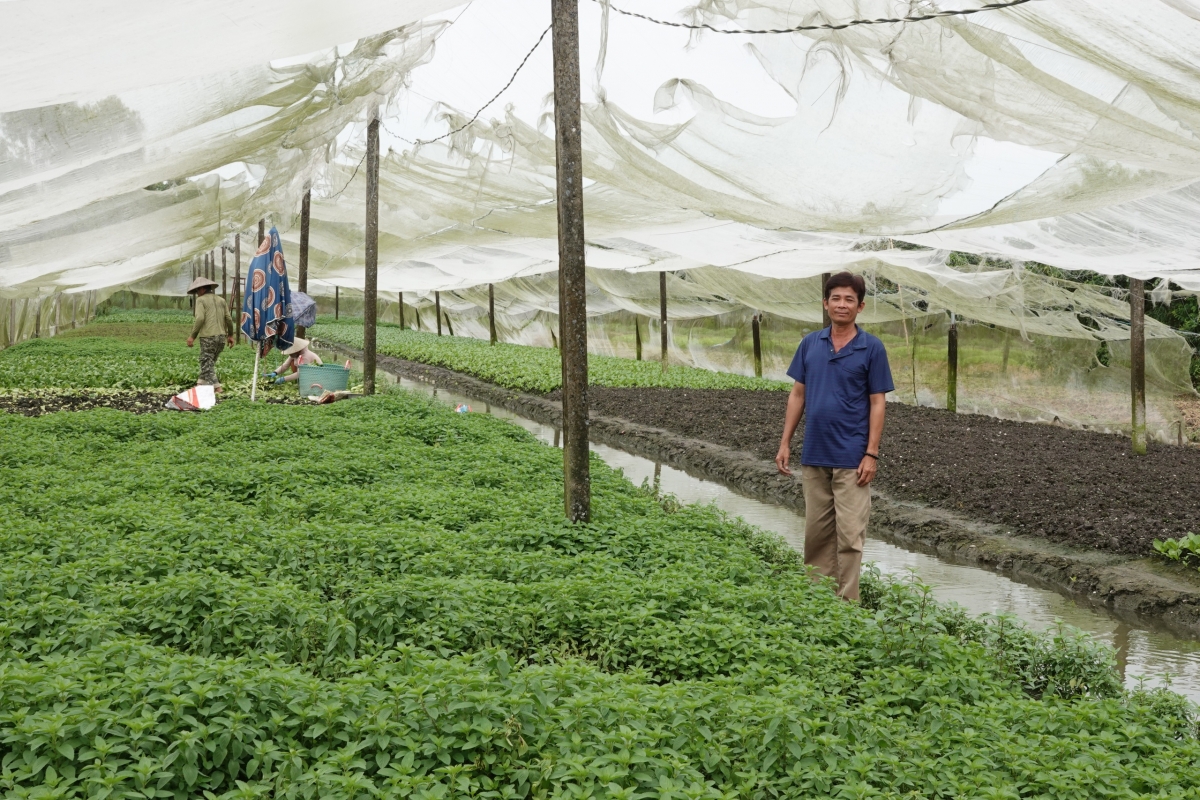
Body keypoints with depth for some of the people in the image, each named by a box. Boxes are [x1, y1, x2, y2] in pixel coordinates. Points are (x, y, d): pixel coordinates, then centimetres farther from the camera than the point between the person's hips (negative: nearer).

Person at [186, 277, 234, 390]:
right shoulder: (220, 300, 14)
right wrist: (230, 335, 22)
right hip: (221, 336, 7)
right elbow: (229, 319, 11)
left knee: (207, 363, 0)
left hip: (208, 337, -7)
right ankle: (201, 383, 22)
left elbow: (200, 318, -16)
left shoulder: (201, 300, -3)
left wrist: (192, 336, -12)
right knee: (210, 361, 18)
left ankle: (216, 387, -7)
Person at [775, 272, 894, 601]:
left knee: (849, 533, -3)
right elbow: (798, 394, 10)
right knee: (816, 531, 12)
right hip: (814, 455, 4)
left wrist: (872, 454, -12)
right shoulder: (810, 343, 7)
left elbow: (877, 402, -6)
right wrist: (785, 442, 5)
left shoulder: (872, 348, -5)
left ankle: (847, 601, 5)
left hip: (851, 458, -4)